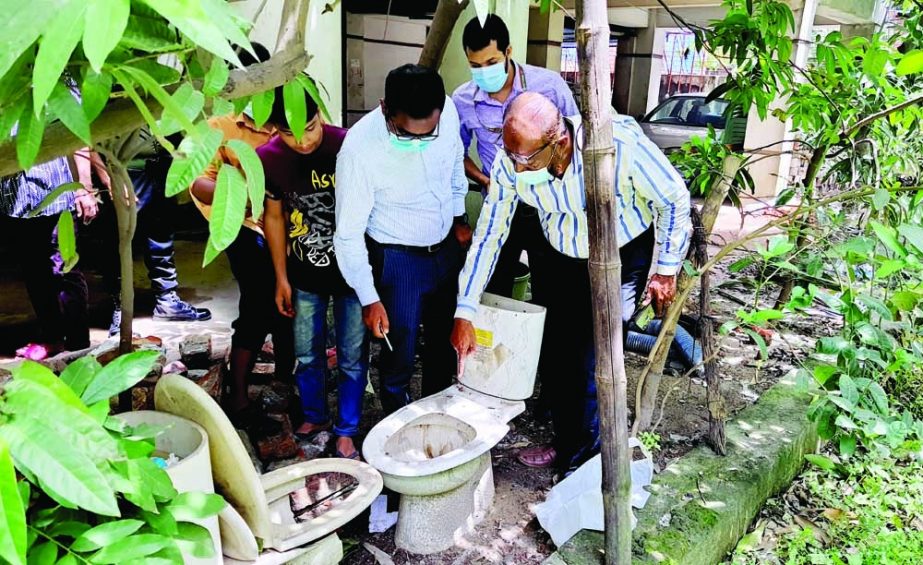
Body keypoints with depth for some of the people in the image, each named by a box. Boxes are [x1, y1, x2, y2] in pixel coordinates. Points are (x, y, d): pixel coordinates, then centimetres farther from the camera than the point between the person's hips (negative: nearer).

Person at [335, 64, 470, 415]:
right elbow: (349, 234, -19)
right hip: (397, 259, -5)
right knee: (399, 355, 5)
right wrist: (369, 298, -16)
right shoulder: (360, 149, -29)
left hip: (447, 247, 5)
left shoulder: (448, 112, -16)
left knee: (446, 342, 20)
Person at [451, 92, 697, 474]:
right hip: (563, 259, 4)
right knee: (556, 353, 10)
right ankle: (566, 443, 32)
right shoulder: (511, 163, -23)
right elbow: (488, 236, -13)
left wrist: (666, 270, -10)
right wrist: (464, 313, -15)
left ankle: (583, 457, 12)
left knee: (593, 363, -10)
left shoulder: (620, 141, -35)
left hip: (623, 259, -4)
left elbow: (673, 199, -17)